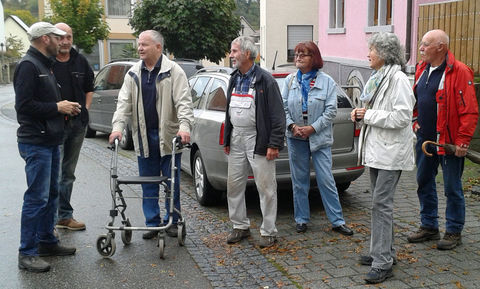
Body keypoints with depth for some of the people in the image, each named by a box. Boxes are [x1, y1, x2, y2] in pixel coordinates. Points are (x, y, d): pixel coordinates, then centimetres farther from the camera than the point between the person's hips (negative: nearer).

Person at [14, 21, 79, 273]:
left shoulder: (44, 65, 18)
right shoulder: (28, 65, -13)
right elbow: (24, 105, -21)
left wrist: (65, 108, 6)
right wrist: (57, 107, -15)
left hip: (50, 141, 10)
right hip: (35, 143, -10)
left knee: (50, 194, 16)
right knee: (37, 198, -8)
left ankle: (46, 242, 27)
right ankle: (27, 254, 0)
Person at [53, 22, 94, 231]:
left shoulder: (80, 61, 9)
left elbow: (89, 88, 22)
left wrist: (85, 109, 11)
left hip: (78, 124, 6)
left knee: (68, 173, 14)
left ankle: (65, 216, 23)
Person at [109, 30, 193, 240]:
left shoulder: (173, 71, -5)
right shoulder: (133, 74, 9)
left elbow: (183, 102, -12)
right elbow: (124, 102, 5)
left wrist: (184, 126, -26)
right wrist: (117, 126, -9)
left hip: (168, 136, -4)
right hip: (144, 138, 4)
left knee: (172, 182, 5)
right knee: (148, 184, 9)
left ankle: (172, 222, 18)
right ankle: (152, 223, 19)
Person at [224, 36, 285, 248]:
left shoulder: (265, 80, -10)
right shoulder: (234, 79, 13)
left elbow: (277, 115, -12)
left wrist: (274, 144, -16)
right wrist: (226, 140, 16)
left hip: (258, 140, -7)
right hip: (236, 139, 8)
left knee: (266, 187, -1)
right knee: (233, 185, 11)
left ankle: (268, 232, 10)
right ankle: (240, 226, 25)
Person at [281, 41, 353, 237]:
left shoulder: (327, 81, -2)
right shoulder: (290, 80, 6)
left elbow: (331, 110, -6)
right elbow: (283, 106, 4)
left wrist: (312, 128, -14)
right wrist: (292, 125, -12)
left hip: (319, 138, -3)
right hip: (296, 139, 3)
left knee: (326, 180, -2)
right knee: (299, 181, 9)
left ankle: (337, 221, 8)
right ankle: (301, 219, 21)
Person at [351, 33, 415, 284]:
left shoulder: (398, 79, -15)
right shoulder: (376, 78, 13)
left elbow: (402, 116, -22)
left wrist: (369, 115, -16)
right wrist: (361, 113, 3)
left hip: (391, 152, -10)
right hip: (375, 149, 10)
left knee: (381, 204, -10)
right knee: (380, 203, 15)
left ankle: (383, 263, -4)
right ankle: (385, 252, 28)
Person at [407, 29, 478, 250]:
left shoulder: (459, 72, -15)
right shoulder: (421, 69, 9)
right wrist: (415, 122, 12)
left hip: (448, 142, -7)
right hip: (424, 138, 8)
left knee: (452, 188, 4)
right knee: (424, 183, 15)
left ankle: (454, 232, 18)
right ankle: (429, 226, 28)